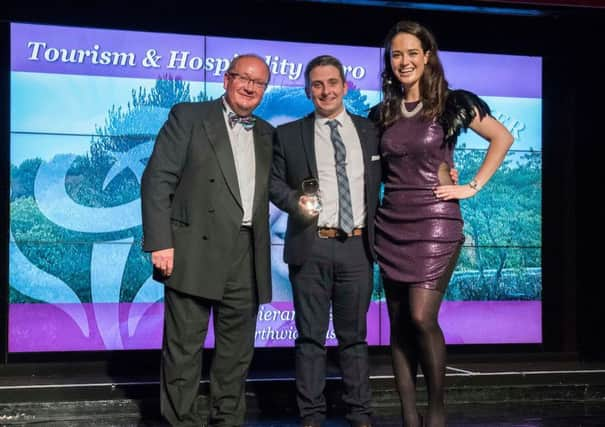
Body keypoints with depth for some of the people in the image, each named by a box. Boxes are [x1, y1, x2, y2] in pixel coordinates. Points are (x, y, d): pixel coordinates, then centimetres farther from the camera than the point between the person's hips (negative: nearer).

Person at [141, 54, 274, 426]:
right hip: (195, 251, -5)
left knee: (237, 350, 9)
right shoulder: (189, 117, 2)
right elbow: (158, 180, -5)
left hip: (247, 256, 5)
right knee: (184, 347, -1)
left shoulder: (267, 134, 18)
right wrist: (159, 242, -12)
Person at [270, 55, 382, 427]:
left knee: (355, 334, 7)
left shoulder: (370, 130, 12)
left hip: (357, 246, 1)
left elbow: (384, 177, 18)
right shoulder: (288, 134, 7)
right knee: (311, 335, 3)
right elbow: (274, 180, 6)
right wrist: (295, 201, -13)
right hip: (310, 246, -1)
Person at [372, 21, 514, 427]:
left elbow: (503, 138, 1)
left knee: (422, 318, -15)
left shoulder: (453, 103, -2)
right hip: (391, 224, 5)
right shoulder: (382, 113, 11)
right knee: (399, 324, 4)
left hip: (435, 221, -5)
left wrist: (473, 186, -4)